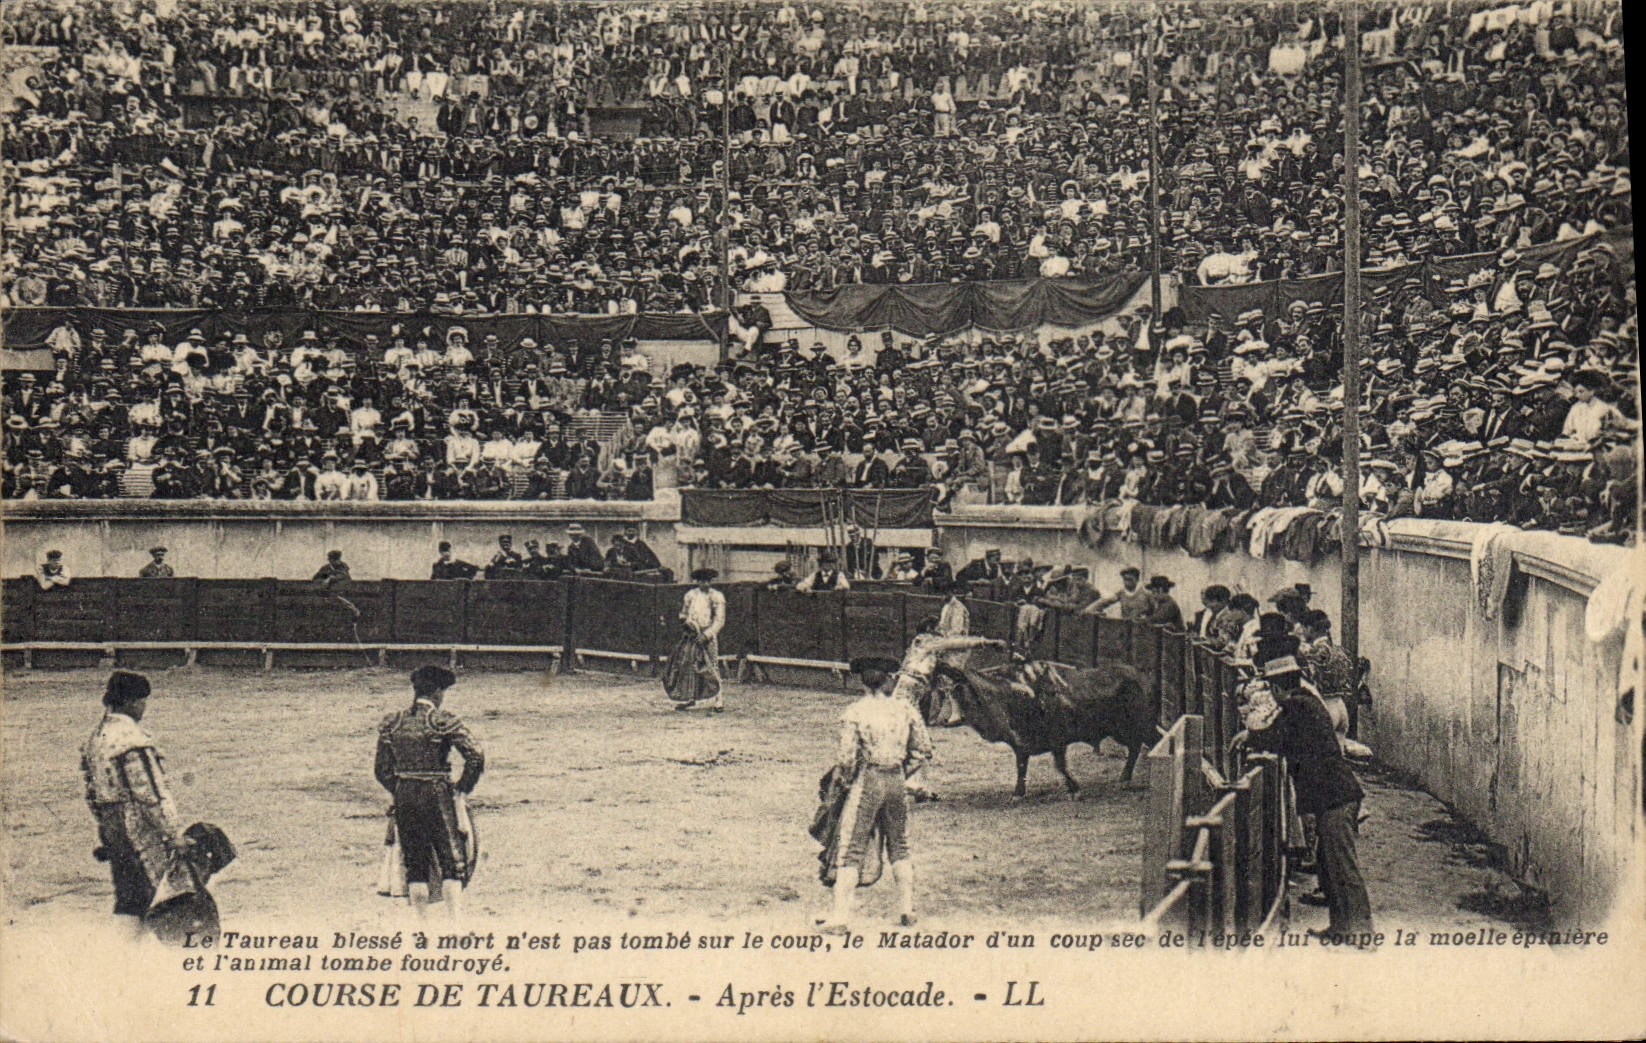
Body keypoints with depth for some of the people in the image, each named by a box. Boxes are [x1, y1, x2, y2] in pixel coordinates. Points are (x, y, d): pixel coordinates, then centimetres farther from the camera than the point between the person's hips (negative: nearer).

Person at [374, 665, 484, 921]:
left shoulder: (391, 723, 4)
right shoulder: (444, 721, -10)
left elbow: (382, 770, 7)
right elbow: (476, 756, -16)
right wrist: (462, 790, -4)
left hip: (404, 797, 5)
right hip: (437, 795, -4)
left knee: (415, 864, 13)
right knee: (452, 861, 3)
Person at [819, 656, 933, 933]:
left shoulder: (854, 712, -10)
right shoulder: (905, 710, 2)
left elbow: (846, 757, -14)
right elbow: (923, 751, 5)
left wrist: (845, 779, 4)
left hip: (866, 781, -4)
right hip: (896, 783, 4)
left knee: (850, 851, 0)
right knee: (899, 848, 19)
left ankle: (839, 918, -2)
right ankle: (907, 911, 23)